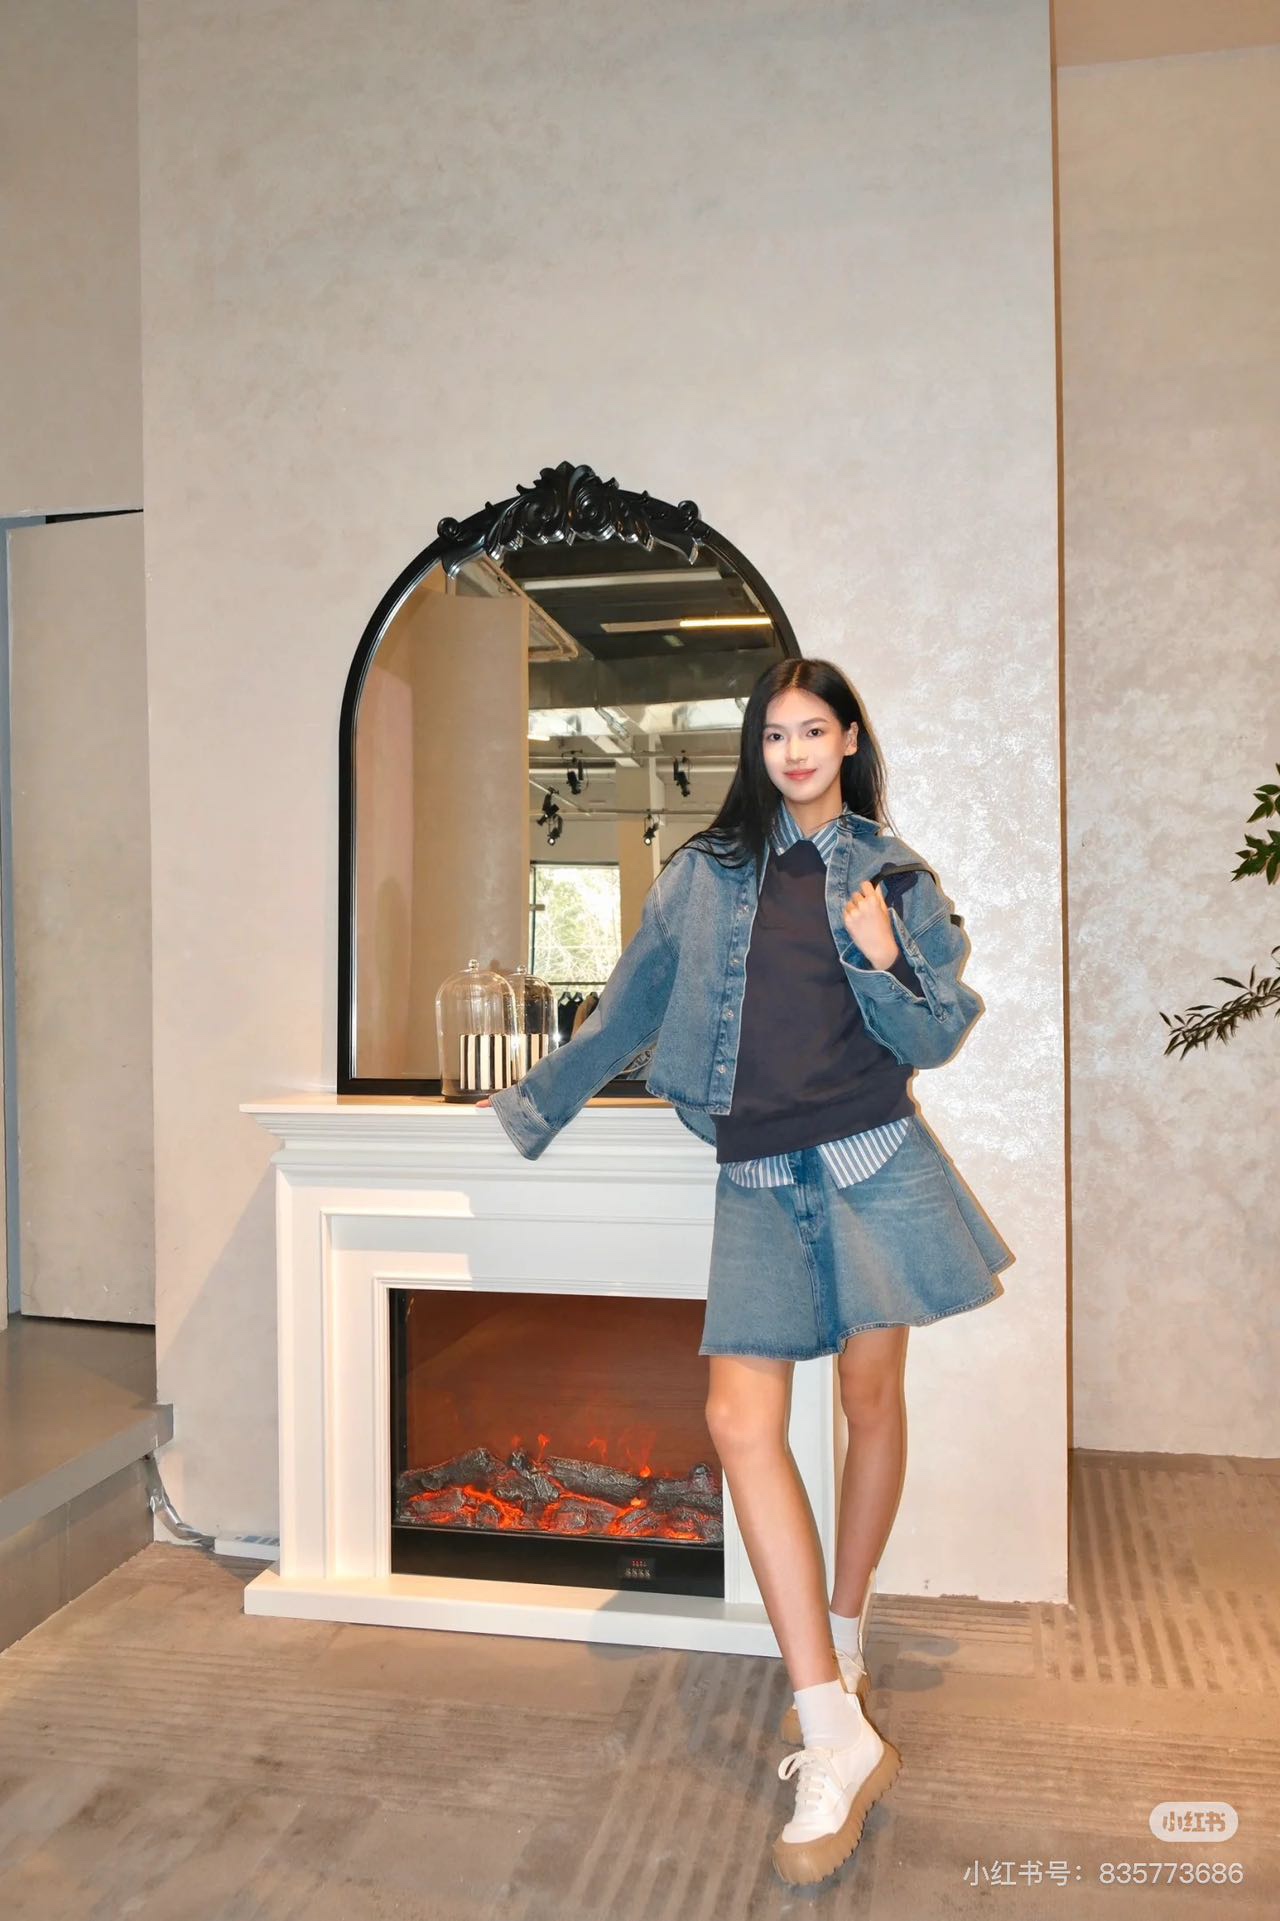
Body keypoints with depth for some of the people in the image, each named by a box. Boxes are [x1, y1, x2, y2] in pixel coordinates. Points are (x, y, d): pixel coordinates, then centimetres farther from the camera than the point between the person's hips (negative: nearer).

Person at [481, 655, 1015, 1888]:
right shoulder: (706, 873, 8)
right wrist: (534, 1104, 21)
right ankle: (839, 1737, -6)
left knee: (869, 1395, 6)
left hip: (871, 1161, 0)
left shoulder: (894, 876, 7)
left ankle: (843, 1644, 31)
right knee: (741, 1416, -11)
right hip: (760, 1177, 1)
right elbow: (632, 1005, 16)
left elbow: (933, 1037, 8)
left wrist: (884, 966, -12)